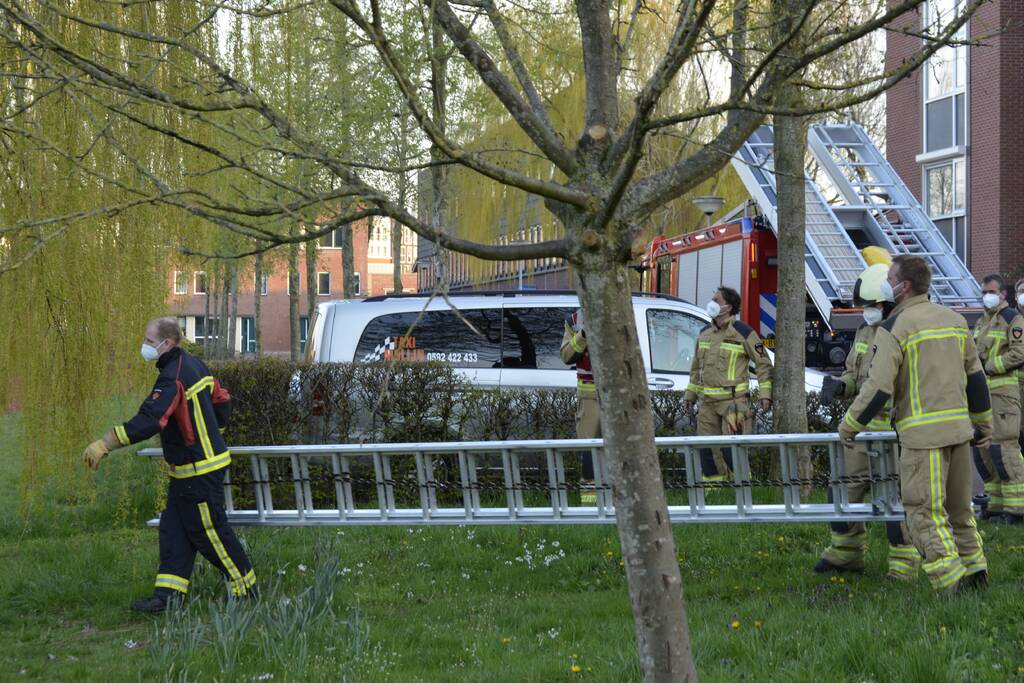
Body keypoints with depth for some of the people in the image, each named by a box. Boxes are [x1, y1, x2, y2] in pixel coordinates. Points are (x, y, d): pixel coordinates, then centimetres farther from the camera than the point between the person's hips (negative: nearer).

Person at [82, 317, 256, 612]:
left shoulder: (173, 378, -23)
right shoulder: (195, 365, 8)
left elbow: (148, 422, -32)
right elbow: (221, 400, 19)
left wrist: (104, 445, -32)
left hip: (199, 471, -10)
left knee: (209, 531, 0)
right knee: (173, 529, 8)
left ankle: (246, 590, 12)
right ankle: (169, 595, 7)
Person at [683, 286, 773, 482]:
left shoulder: (743, 333, -5)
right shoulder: (704, 334, 15)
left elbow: (763, 363, -2)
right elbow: (696, 366, 25)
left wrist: (765, 394, -8)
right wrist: (690, 394, 22)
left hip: (733, 400, -6)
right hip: (708, 402, 6)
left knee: (732, 447, -11)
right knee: (707, 447, 5)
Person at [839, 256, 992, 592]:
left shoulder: (894, 328, -8)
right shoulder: (955, 321, 12)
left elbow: (878, 388, -12)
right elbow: (976, 377, 17)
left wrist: (848, 426, 0)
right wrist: (983, 424, 27)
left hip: (923, 434, -7)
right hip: (959, 428, 7)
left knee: (925, 513, -2)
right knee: (958, 507, 18)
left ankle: (951, 580, -8)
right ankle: (975, 573, 21)